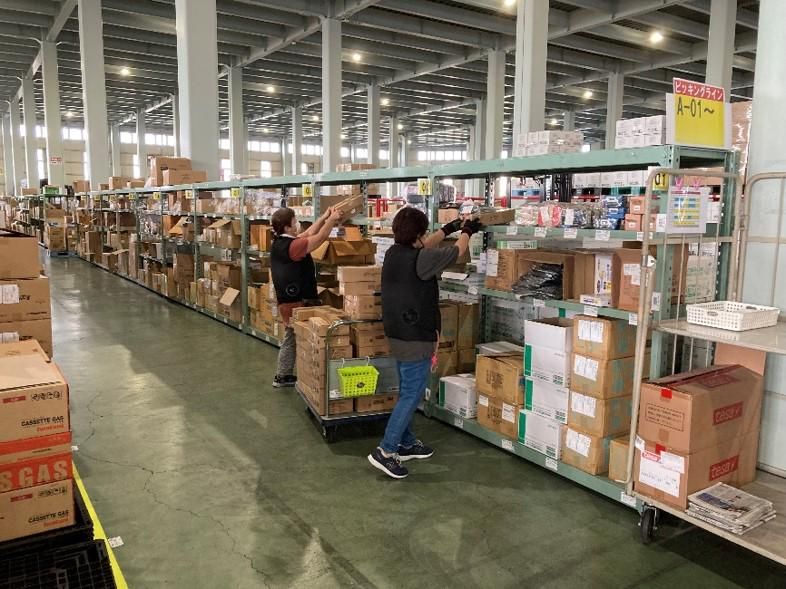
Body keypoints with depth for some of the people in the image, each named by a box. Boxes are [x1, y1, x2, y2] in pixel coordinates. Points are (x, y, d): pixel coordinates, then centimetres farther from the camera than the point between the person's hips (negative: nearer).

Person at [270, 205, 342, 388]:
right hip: (298, 302, -10)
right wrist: (332, 219, -6)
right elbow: (319, 238, -18)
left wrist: (324, 218, 15)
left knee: (290, 339, 18)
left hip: (288, 300, 10)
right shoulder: (291, 246, -23)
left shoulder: (280, 242, 7)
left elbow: (308, 234, 16)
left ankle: (282, 376, 26)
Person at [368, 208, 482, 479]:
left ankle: (406, 443, 30)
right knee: (412, 395, -2)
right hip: (416, 339, -9)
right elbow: (456, 252, -3)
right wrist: (467, 231, 17)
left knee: (407, 392, 19)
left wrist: (449, 228, 32)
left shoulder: (394, 253, 4)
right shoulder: (420, 259, -19)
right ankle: (385, 450, -1)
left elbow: (423, 247, 24)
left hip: (398, 334, 9)